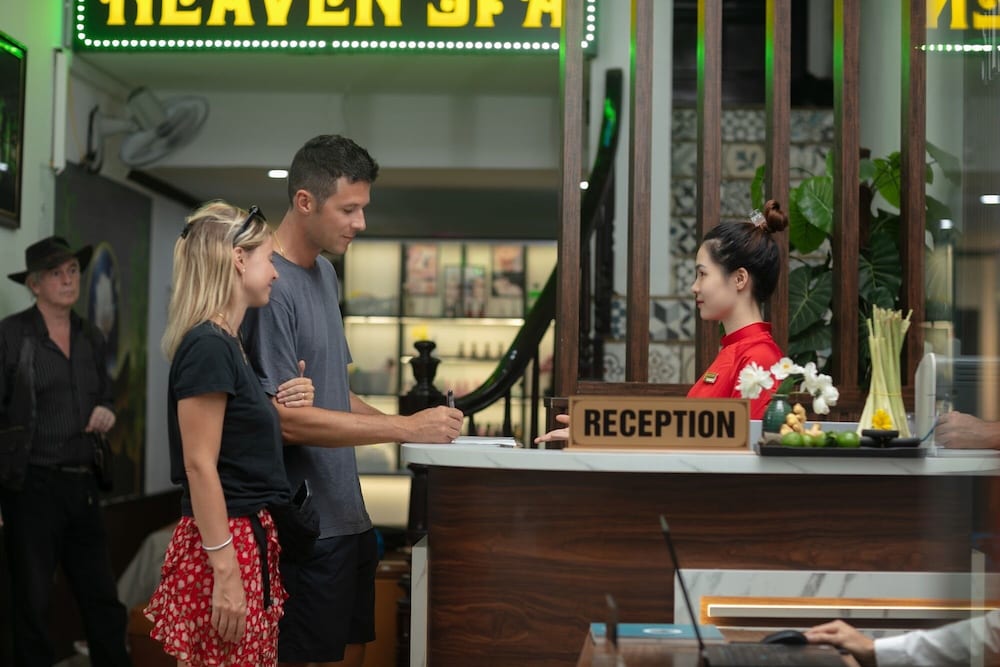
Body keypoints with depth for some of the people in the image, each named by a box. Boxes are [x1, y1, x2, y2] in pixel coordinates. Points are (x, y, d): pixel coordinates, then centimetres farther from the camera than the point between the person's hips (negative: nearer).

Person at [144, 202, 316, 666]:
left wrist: (286, 407, 4)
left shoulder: (228, 343, 12)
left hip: (249, 534, 10)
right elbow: (199, 465, -20)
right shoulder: (208, 346, -16)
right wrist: (225, 572, -21)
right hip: (226, 540, -10)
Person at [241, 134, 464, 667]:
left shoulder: (325, 273, 11)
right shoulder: (271, 288, -18)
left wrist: (410, 425, 5)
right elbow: (288, 420, -20)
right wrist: (404, 428, -18)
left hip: (347, 517, 9)